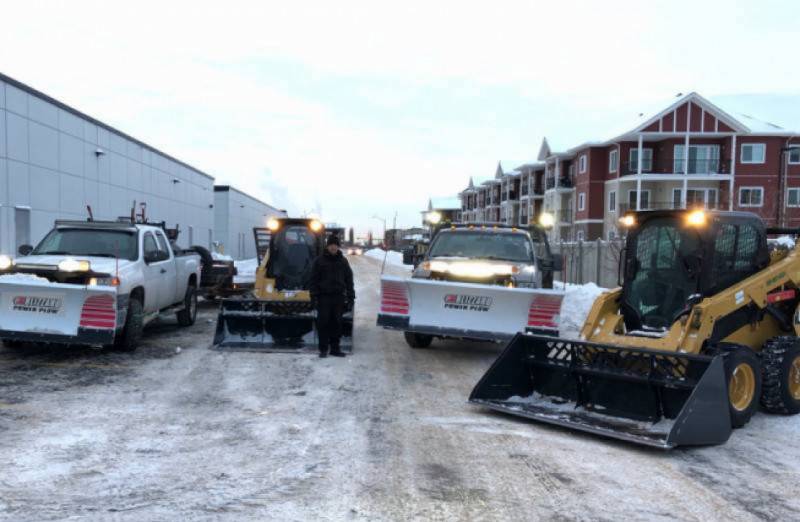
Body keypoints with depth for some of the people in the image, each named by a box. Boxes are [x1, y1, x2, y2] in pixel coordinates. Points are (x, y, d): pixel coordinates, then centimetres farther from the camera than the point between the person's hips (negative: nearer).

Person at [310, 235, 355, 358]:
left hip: (339, 297, 2)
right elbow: (314, 279, 2)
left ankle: (335, 348, 12)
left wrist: (351, 297, 5)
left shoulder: (343, 261, 10)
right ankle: (323, 349, 5)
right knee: (323, 323, -2)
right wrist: (314, 295, -7)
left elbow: (349, 280, 11)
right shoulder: (319, 261, 3)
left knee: (336, 323, 5)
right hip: (324, 297, -2)